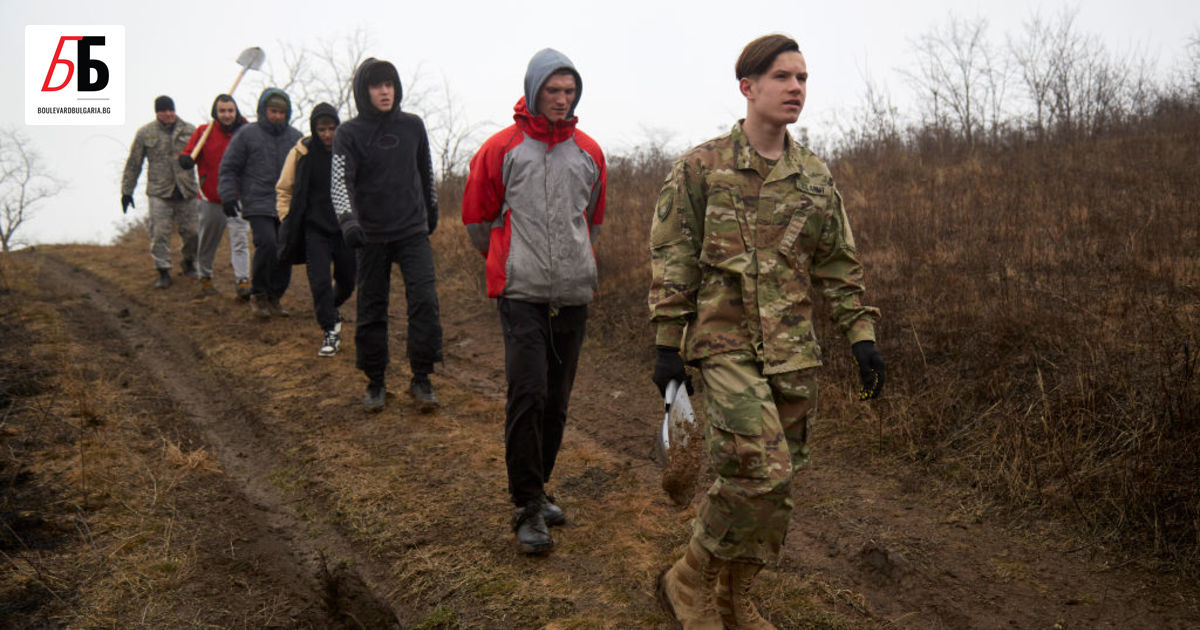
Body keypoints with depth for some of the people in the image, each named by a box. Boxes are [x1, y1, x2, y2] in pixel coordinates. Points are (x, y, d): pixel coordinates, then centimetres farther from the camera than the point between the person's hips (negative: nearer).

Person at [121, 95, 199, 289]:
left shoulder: (189, 130, 6)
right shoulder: (145, 133, 4)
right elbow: (133, 164, 9)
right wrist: (127, 191, 8)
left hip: (186, 192, 1)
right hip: (159, 192, -1)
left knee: (191, 231, 5)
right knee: (160, 232, -7)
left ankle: (188, 262, 30)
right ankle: (164, 273, 0)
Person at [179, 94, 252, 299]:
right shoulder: (203, 132, 1)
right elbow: (188, 155, -1)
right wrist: (185, 159, -23)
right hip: (210, 199, 1)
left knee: (240, 240, -11)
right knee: (208, 242, 12)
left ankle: (242, 281, -14)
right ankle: (205, 278, 28)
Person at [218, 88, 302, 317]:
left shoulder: (295, 138, 14)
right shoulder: (246, 135, 3)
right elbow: (229, 168, 5)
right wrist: (229, 195, -4)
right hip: (258, 205, -4)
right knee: (267, 244, -20)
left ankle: (273, 298, 16)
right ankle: (258, 295, -3)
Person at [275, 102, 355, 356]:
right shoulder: (301, 153, -2)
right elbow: (284, 190, 8)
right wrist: (287, 221, -1)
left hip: (345, 228, 1)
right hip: (314, 230, -1)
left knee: (347, 282, 11)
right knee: (320, 282, -9)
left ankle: (328, 309, 42)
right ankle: (331, 331, 4)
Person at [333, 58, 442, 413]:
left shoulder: (413, 126, 6)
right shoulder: (349, 133, -2)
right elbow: (340, 180, -13)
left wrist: (431, 212, 27)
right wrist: (348, 219, -30)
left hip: (413, 231, 1)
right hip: (371, 236, -1)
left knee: (425, 300, -11)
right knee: (371, 310, 5)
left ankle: (422, 379, 1)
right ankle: (375, 382, 19)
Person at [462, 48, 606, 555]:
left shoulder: (589, 152, 11)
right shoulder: (502, 148, -1)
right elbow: (477, 216, 9)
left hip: (573, 293, 4)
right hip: (522, 292, -4)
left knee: (557, 400, 9)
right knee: (528, 393, -13)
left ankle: (537, 489, 25)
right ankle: (528, 507, -4)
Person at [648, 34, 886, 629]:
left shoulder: (816, 177, 11)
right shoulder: (700, 167, -2)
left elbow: (839, 264, 15)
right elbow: (671, 259, -3)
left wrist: (862, 336, 7)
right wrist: (668, 344, -6)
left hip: (794, 350, 6)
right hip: (726, 341, -5)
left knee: (775, 482, 9)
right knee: (761, 471, -18)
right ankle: (688, 581, 6)